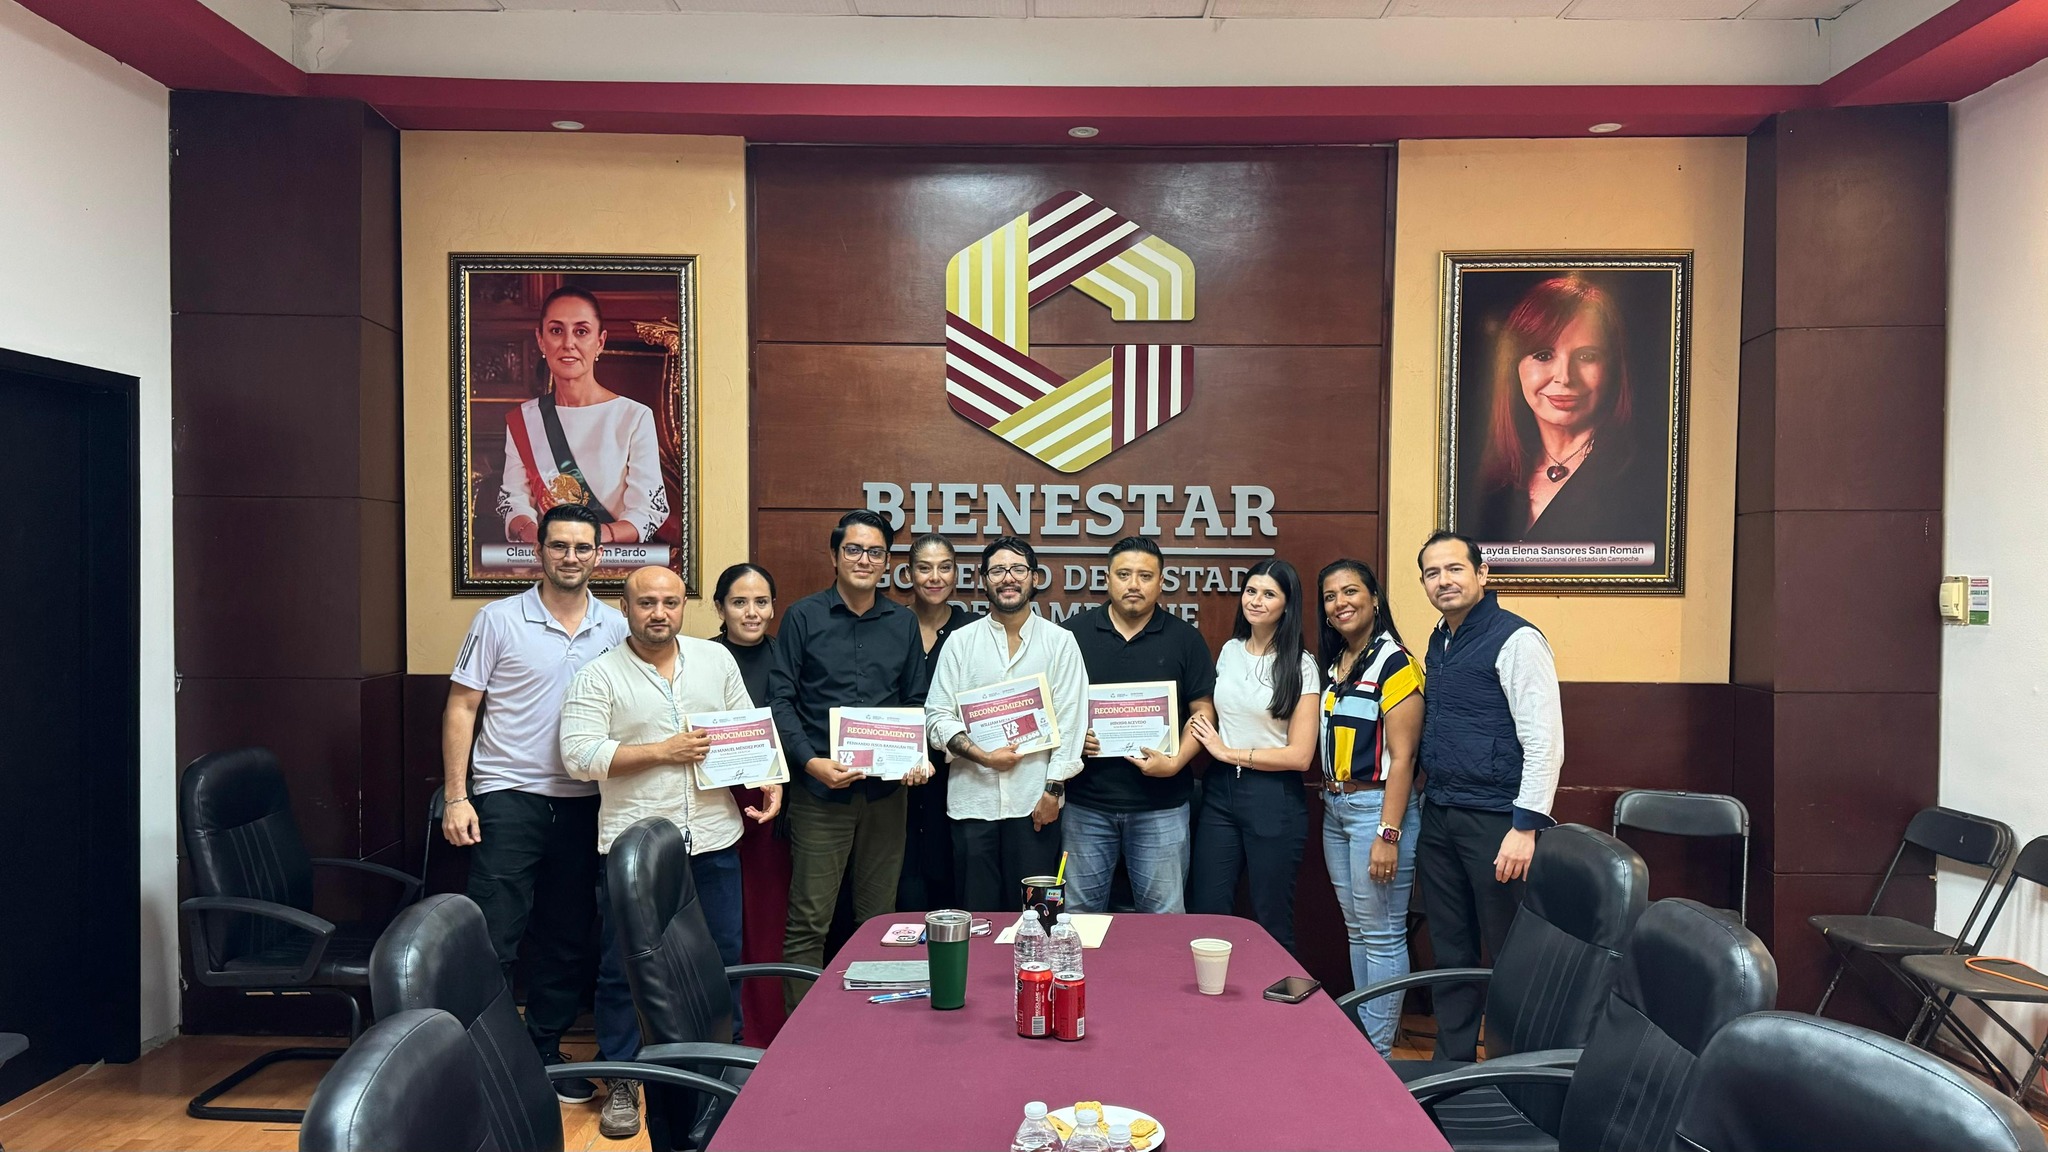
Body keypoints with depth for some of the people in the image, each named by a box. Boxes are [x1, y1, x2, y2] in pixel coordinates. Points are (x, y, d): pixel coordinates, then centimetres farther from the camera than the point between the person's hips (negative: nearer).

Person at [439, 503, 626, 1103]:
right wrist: (455, 797, -8)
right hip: (508, 798, -3)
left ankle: (545, 1054, 26)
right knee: (492, 940, -3)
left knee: (568, 939, 12)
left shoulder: (616, 628, 5)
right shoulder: (499, 620, -3)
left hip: (584, 804, 4)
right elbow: (461, 708, -2)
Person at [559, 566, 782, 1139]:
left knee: (721, 958, 12)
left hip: (712, 838, 3)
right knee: (624, 966, 6)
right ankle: (621, 1082, 21)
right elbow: (579, 755, -12)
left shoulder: (716, 659, 8)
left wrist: (768, 779, -1)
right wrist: (662, 752, -14)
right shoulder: (598, 676, -3)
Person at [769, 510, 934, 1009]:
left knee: (880, 917, 11)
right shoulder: (804, 616, 1)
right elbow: (781, 700, -3)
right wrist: (811, 761, -15)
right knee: (808, 920, -1)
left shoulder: (903, 623, 11)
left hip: (886, 789, 3)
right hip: (820, 789, -3)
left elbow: (915, 703, 14)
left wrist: (920, 757, -4)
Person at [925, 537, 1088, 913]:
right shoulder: (961, 642, 6)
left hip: (1034, 801, -1)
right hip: (972, 800, 1)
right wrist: (983, 756, -10)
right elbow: (937, 717, 2)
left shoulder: (1060, 642, 3)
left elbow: (1070, 721, 0)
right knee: (976, 913, 8)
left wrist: (1053, 789, -6)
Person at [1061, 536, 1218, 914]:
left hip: (1161, 804, 0)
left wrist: (1176, 762, -13)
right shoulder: (1074, 632, 3)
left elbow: (1203, 710, 2)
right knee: (1079, 912, 10)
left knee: (1164, 915, 7)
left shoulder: (1184, 639, 3)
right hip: (1085, 801, 1)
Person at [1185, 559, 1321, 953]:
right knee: (1205, 914, 7)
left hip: (1273, 798, -5)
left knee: (1271, 923, 7)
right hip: (1220, 790, 5)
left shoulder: (1299, 665, -7)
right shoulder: (1229, 651, 9)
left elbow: (1300, 755, -12)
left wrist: (1230, 753, -9)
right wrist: (1206, 740, 5)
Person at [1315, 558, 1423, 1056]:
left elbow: (1401, 757, -15)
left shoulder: (1395, 665, -11)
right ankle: (1359, 1036, 24)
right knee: (1356, 931, 15)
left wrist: (1388, 834, -19)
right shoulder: (1333, 664, 12)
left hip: (1376, 806, -8)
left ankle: (1378, 1052, 8)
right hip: (1335, 808, 8)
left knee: (1382, 934, -1)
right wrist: (1330, 800, 9)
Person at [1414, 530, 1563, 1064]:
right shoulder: (1440, 642, 14)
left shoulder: (1515, 640, -12)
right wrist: (1430, 784, 16)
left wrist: (1526, 826, -21)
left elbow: (1545, 741, -17)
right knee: (1450, 951, 15)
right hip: (1438, 819, 8)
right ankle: (1450, 1064, 26)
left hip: (1493, 820, -8)